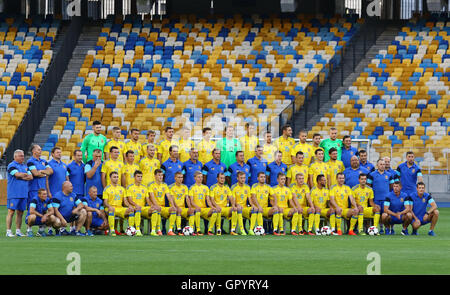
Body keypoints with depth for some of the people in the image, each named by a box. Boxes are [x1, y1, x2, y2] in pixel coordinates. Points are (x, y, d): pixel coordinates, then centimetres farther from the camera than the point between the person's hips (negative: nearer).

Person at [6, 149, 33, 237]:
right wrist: (25, 175, -1)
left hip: (24, 193, 6)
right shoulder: (11, 165, -4)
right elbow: (17, 174, -18)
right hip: (13, 193, -6)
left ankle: (18, 231, 12)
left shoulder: (25, 166, 17)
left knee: (20, 212, 7)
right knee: (11, 212, -7)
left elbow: (31, 177, 8)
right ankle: (8, 231, -7)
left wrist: (21, 177, -7)